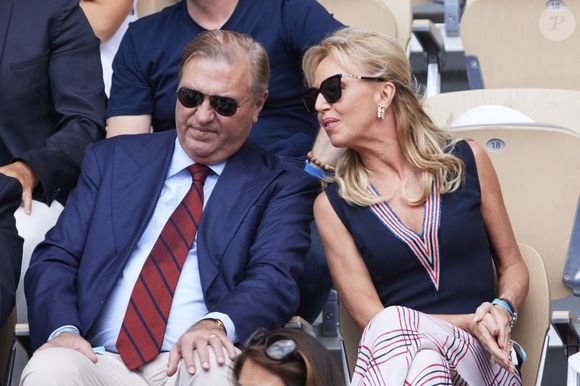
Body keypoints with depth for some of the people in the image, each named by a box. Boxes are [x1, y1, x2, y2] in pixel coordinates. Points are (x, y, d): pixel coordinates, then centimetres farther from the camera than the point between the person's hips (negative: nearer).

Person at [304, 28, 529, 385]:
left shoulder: (467, 161, 9)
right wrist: (470, 323, -12)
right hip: (389, 355, 0)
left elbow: (513, 267, 19)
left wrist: (502, 311, -5)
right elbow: (369, 316, 1)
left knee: (393, 326, -35)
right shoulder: (333, 205, 7)